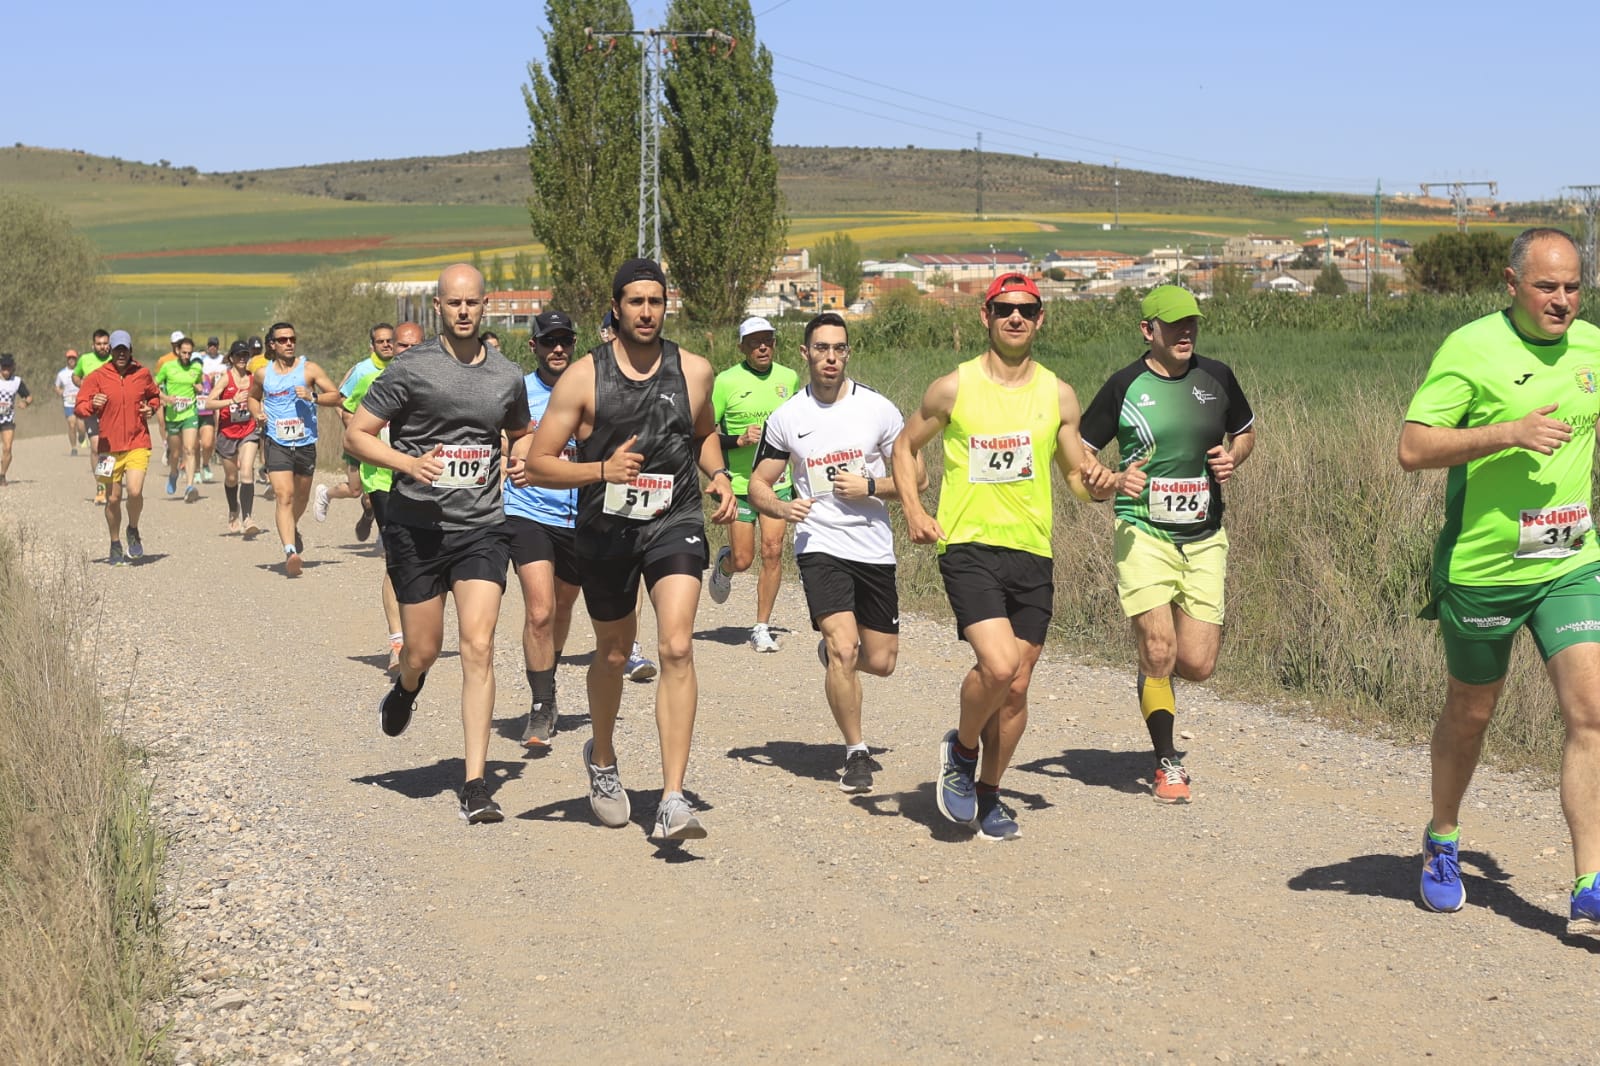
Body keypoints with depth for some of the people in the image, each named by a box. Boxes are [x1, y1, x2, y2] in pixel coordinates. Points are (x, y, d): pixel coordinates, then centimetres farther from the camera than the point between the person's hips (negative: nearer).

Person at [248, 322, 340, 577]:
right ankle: (290, 552, -27)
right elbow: (253, 397, 25)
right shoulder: (262, 374, 6)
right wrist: (257, 413, 4)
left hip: (305, 443, 1)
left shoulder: (309, 369, 1)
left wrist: (313, 397, -17)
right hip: (277, 443, -1)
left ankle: (292, 530, 49)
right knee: (283, 495, -17)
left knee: (301, 496, 17)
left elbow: (335, 395, 0)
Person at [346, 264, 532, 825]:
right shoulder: (410, 369, -4)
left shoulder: (508, 376, 8)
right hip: (417, 527, -2)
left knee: (478, 647, -11)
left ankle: (475, 785, -8)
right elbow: (356, 434, -2)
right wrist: (409, 463, -18)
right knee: (423, 649, 8)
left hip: (482, 528, 2)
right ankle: (406, 688, 48)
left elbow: (520, 434, 28)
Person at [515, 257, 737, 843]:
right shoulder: (582, 377, -7)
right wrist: (602, 471, -21)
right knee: (613, 655, 17)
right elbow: (537, 464, -7)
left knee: (676, 648, -19)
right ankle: (602, 760, 47)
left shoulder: (694, 371, 1)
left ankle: (672, 801, -22)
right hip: (606, 530, 0)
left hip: (675, 522, 0)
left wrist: (719, 475, 3)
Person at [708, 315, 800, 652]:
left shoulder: (788, 378, 5)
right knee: (742, 560, 0)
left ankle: (762, 627, 4)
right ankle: (723, 564, 38)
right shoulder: (726, 381, -8)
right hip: (739, 482, -2)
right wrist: (739, 440, -20)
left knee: (772, 551, -7)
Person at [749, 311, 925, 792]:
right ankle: (856, 753, -1)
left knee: (881, 662, 6)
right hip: (820, 545, -2)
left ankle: (833, 651, 43)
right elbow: (758, 483, 9)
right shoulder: (786, 418, 2)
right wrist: (780, 506, -13)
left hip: (875, 548, 2)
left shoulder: (878, 408, 0)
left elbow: (916, 476, 3)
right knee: (844, 650, -19)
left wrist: (868, 487, -13)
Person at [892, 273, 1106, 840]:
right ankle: (961, 750, 8)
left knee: (1017, 687, 5)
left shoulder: (1058, 395, 8)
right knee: (997, 665, -22)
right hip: (968, 546, -3)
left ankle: (988, 792, 25)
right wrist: (913, 510, -1)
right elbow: (905, 446, 13)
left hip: (1032, 555, 3)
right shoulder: (953, 388, 1)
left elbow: (1076, 474, 16)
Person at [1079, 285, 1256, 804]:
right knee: (1159, 652, -11)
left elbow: (1246, 431, 23)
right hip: (1143, 534, -3)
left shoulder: (1216, 377, 6)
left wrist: (1232, 458, 1)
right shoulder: (1125, 385, -4)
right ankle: (1167, 764, 6)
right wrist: (1113, 481, -17)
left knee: (1197, 664, -2)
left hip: (1205, 538, 3)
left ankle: (1150, 674, 34)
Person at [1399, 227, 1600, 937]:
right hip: (1481, 567, -3)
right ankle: (1441, 844, 39)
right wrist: (1508, 433, -25)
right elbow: (1412, 449, -16)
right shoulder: (1471, 348, -11)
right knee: (1470, 713, 13)